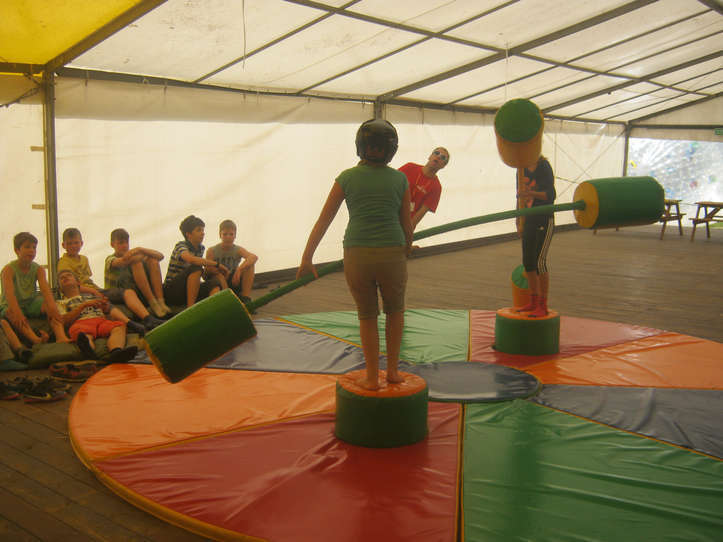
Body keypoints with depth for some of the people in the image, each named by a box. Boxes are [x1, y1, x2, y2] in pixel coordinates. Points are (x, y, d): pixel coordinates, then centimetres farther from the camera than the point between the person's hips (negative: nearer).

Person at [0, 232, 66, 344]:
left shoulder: (38, 269, -1)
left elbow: (45, 288, -19)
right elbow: (9, 293, -29)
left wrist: (52, 307, -38)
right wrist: (17, 312, -45)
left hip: (31, 305, 4)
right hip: (11, 305, -4)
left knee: (48, 305, -24)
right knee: (10, 312, -37)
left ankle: (61, 337, -45)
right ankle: (36, 339, -62)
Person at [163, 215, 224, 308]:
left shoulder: (200, 248, 10)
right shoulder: (180, 246, -12)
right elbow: (191, 259, -33)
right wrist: (217, 265, -28)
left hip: (189, 290, 7)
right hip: (171, 291, -7)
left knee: (215, 283, -20)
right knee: (196, 268, -30)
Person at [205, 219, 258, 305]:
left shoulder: (238, 250, -6)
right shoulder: (212, 251, -7)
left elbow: (254, 257, -26)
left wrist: (239, 270, -39)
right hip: (218, 285, -2)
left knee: (249, 263, -18)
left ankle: (245, 298, -20)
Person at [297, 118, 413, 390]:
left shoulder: (347, 178, 3)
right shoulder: (399, 179, 3)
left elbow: (323, 220, 3)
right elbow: (407, 224, 8)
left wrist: (306, 258, 9)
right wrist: (406, 252, 26)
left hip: (357, 255, 0)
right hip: (391, 254, 0)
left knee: (367, 317, 18)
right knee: (395, 312, 24)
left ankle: (372, 377, 22)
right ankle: (393, 370, 24)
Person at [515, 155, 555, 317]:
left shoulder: (544, 167, -12)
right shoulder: (522, 169, 9)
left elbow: (550, 195, -19)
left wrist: (532, 193, -35)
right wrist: (519, 222, 15)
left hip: (545, 220, -7)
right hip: (529, 220, 7)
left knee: (539, 261, -12)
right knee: (527, 262, 8)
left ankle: (543, 306, -6)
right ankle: (533, 302, 21)